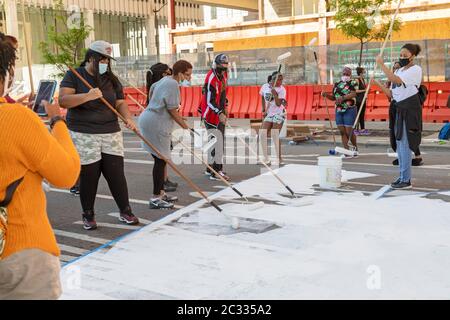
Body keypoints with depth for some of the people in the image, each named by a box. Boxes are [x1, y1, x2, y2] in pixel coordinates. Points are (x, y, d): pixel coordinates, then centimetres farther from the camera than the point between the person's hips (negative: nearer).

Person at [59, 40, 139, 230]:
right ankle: (88, 216, 19)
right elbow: (63, 100, -14)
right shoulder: (74, 76, -2)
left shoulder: (111, 79, 11)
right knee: (88, 176, 2)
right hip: (83, 135, -3)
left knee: (116, 173, 2)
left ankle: (125, 211, 15)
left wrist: (128, 118, -14)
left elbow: (120, 102, 7)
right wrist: (87, 96, -28)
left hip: (111, 133, 4)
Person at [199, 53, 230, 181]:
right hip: (211, 114, -10)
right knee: (217, 141, -13)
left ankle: (211, 168, 28)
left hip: (220, 113, 10)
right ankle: (216, 172, -9)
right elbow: (209, 101, -25)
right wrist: (220, 113, -34)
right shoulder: (211, 79, -22)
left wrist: (224, 108, 23)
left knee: (219, 140, 16)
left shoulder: (223, 74, 7)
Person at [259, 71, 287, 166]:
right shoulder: (265, 86, 1)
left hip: (279, 113, -5)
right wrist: (264, 110, 13)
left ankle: (279, 158, 7)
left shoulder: (281, 89, -12)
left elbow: (278, 104, -21)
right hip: (269, 114, 5)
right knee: (263, 134, -2)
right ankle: (266, 159, 6)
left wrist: (275, 94, -33)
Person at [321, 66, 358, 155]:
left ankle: (355, 148, 18)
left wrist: (343, 97, -35)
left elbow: (353, 94, -19)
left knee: (348, 132, -5)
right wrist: (326, 95, -1)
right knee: (342, 132, 3)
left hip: (349, 110, -5)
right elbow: (333, 97, 19)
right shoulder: (337, 84, 14)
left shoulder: (352, 83, -2)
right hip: (338, 110, 5)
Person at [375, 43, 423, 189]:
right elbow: (391, 94, 12)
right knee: (400, 144, 12)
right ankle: (402, 176, 21)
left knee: (404, 144, -10)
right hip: (400, 110, 8)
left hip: (410, 110, -8)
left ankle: (406, 180, -6)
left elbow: (395, 80, -25)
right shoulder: (398, 71, 16)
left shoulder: (416, 69, -9)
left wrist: (381, 64, -21)